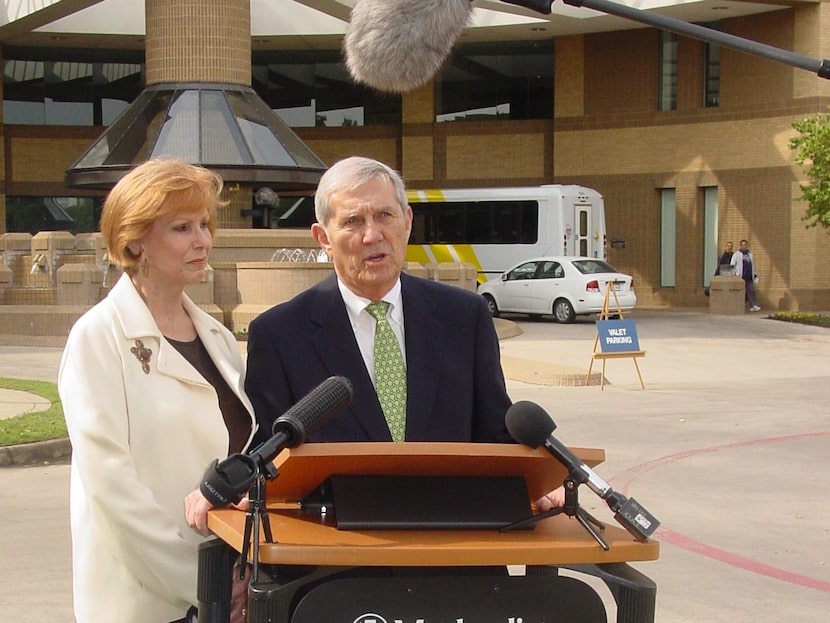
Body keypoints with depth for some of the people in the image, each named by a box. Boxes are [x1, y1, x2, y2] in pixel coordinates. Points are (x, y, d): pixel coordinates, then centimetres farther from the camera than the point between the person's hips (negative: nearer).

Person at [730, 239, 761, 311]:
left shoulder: (750, 254, 19)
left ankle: (754, 305, -5)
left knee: (751, 290, -2)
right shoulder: (737, 254, 4)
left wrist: (755, 275, 22)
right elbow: (732, 265, -1)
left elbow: (753, 265, 26)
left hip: (750, 277, 4)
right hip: (741, 277, -4)